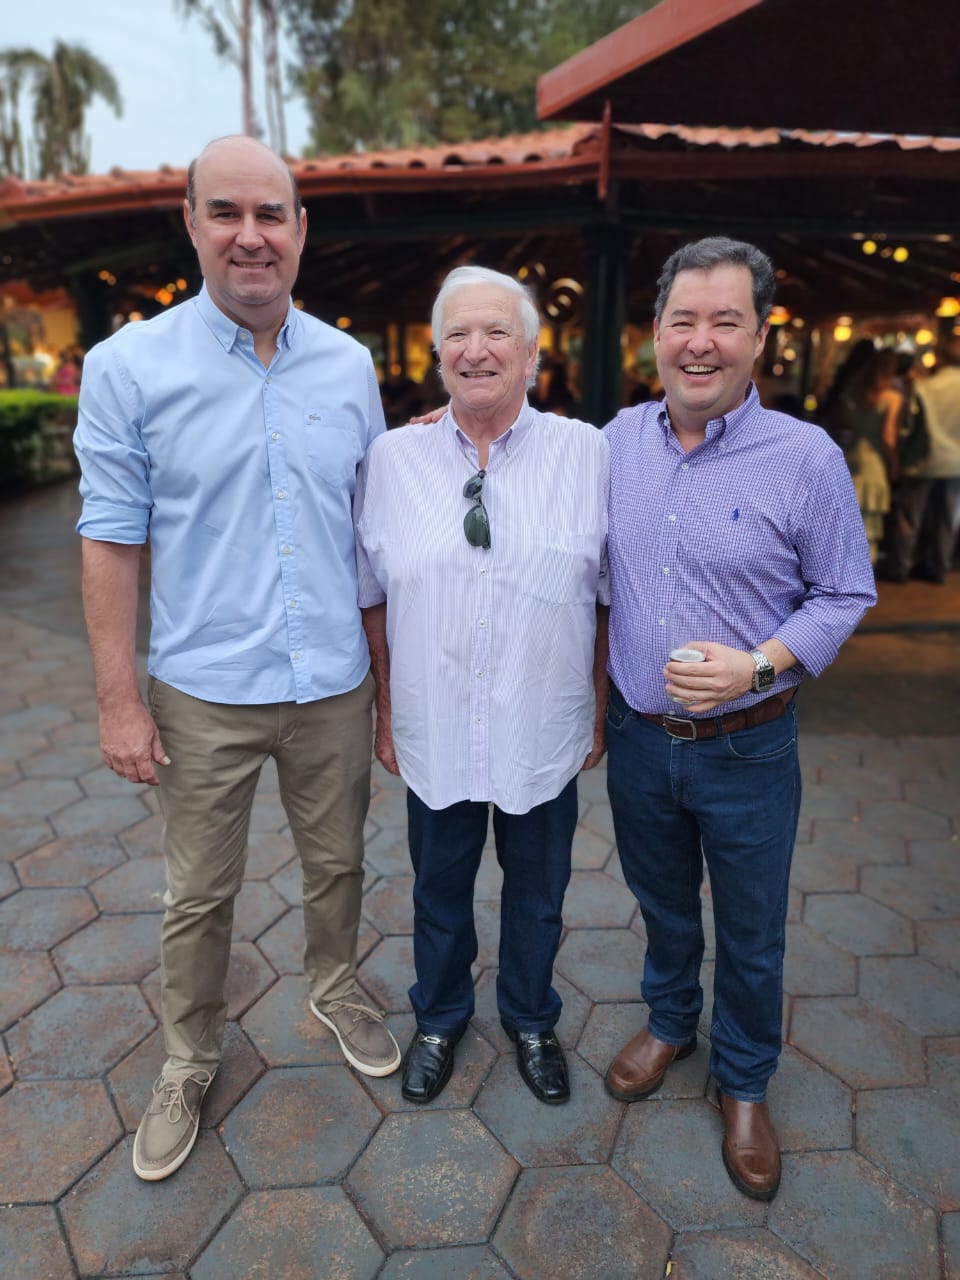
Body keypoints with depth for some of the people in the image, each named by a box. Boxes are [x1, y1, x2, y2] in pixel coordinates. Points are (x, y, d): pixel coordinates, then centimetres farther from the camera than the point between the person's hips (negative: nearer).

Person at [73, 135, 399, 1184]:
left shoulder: (349, 364, 3)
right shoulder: (129, 366, -7)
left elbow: (370, 521, 8)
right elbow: (112, 541, -6)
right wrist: (119, 699, -8)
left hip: (334, 684, 3)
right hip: (204, 692, -2)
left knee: (336, 864, 20)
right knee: (197, 896, 14)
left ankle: (335, 991, 48)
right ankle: (188, 1063, 39)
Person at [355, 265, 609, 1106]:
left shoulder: (589, 453, -6)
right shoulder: (392, 458, -3)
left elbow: (615, 596, -1)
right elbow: (374, 600, 2)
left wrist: (602, 710, 1)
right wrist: (387, 713, 4)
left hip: (545, 738, 0)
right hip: (434, 734, 1)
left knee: (537, 894, 20)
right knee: (439, 888, 21)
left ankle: (531, 1020, 49)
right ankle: (439, 1020, 49)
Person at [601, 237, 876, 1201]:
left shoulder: (806, 458, -13)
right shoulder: (618, 438, -1)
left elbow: (845, 594, -5)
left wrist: (757, 665, -21)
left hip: (746, 748, -3)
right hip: (637, 734, 3)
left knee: (751, 933, 16)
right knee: (661, 901, 24)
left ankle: (743, 1082, 42)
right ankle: (669, 1022, 51)